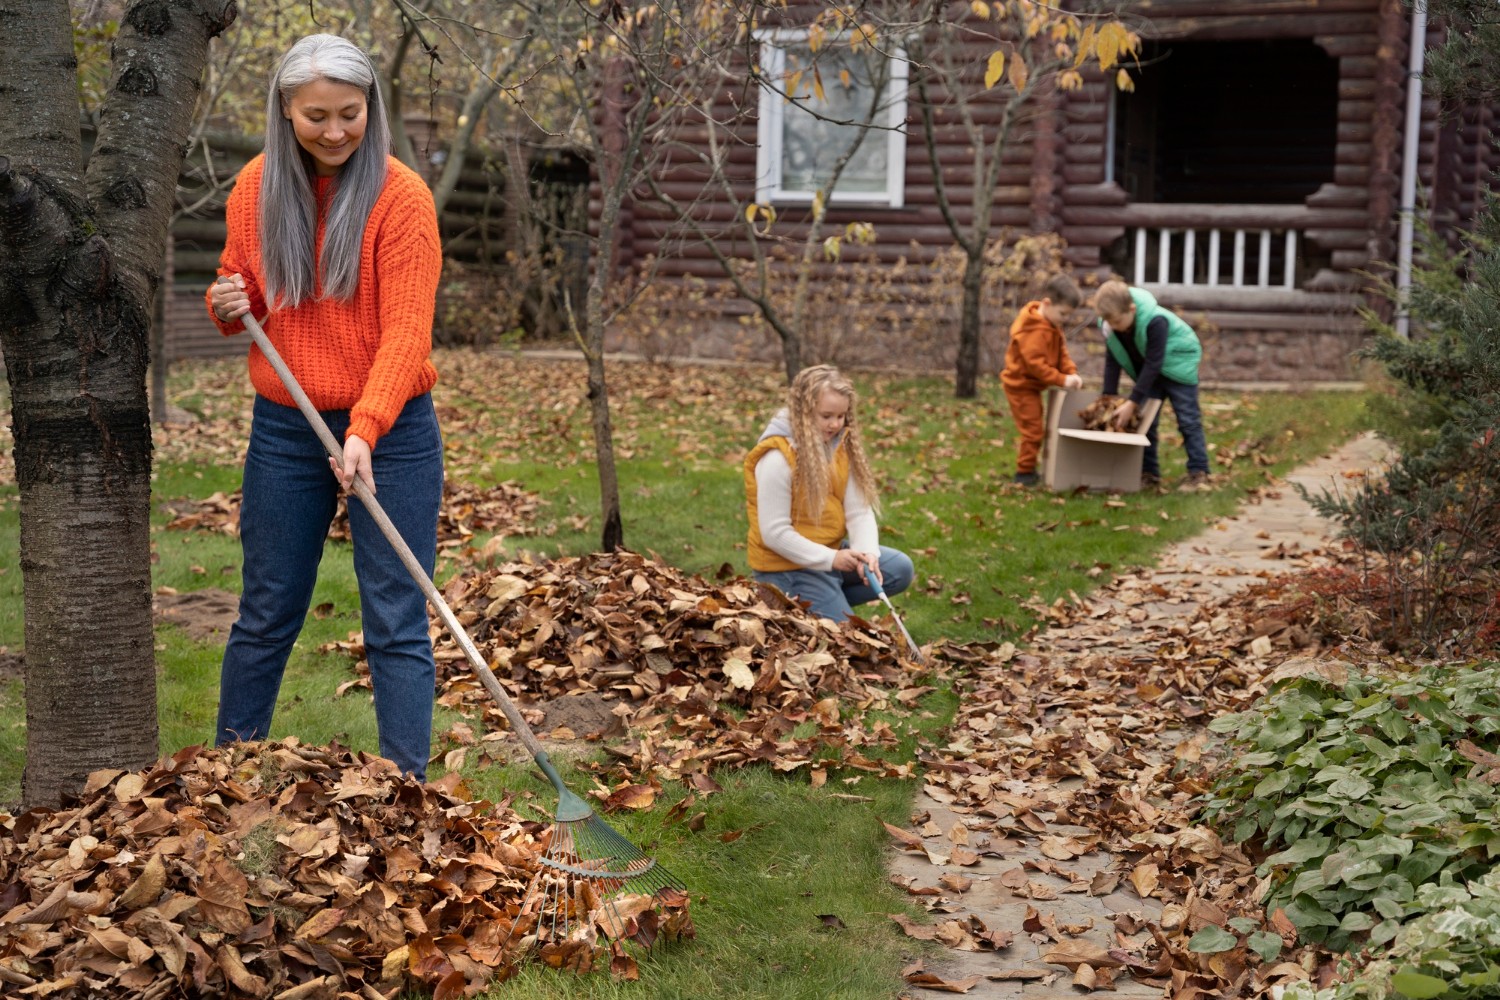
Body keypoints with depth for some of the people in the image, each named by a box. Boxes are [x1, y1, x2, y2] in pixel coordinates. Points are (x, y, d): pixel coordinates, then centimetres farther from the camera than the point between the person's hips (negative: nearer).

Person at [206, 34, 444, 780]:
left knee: (397, 625, -2)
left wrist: (365, 430, -30)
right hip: (283, 429, 4)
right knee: (265, 617, 14)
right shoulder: (256, 188, 3)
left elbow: (406, 329, -18)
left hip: (391, 432, -4)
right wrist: (228, 305, -8)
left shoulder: (400, 196, -11)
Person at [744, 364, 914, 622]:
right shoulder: (777, 458, -24)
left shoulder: (842, 445, -2)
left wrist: (868, 552, -24)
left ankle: (830, 600, 4)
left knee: (900, 568, -2)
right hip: (788, 566, -7)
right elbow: (774, 533, -23)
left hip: (832, 551, 8)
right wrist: (830, 559, -24)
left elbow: (859, 511, -5)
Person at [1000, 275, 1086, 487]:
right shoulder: (1034, 330, -26)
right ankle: (1024, 472, 1)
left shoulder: (1053, 326, 7)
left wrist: (1072, 373, -11)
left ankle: (1028, 468, 28)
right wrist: (1062, 380, -29)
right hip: (1021, 385, -10)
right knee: (1033, 430, -8)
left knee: (1036, 429, 18)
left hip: (1031, 385, 10)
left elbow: (1061, 353, 7)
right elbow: (1035, 363, -30)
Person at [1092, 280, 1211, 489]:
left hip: (1178, 363, -6)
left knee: (1188, 419, -5)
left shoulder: (1155, 321, -38)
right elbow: (1112, 360, -10)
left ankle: (1198, 471, 0)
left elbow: (1153, 364, -34)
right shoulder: (1109, 322, -20)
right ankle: (1149, 472, 7)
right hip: (1147, 370, 6)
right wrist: (1108, 398, -17)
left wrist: (1132, 403, -34)